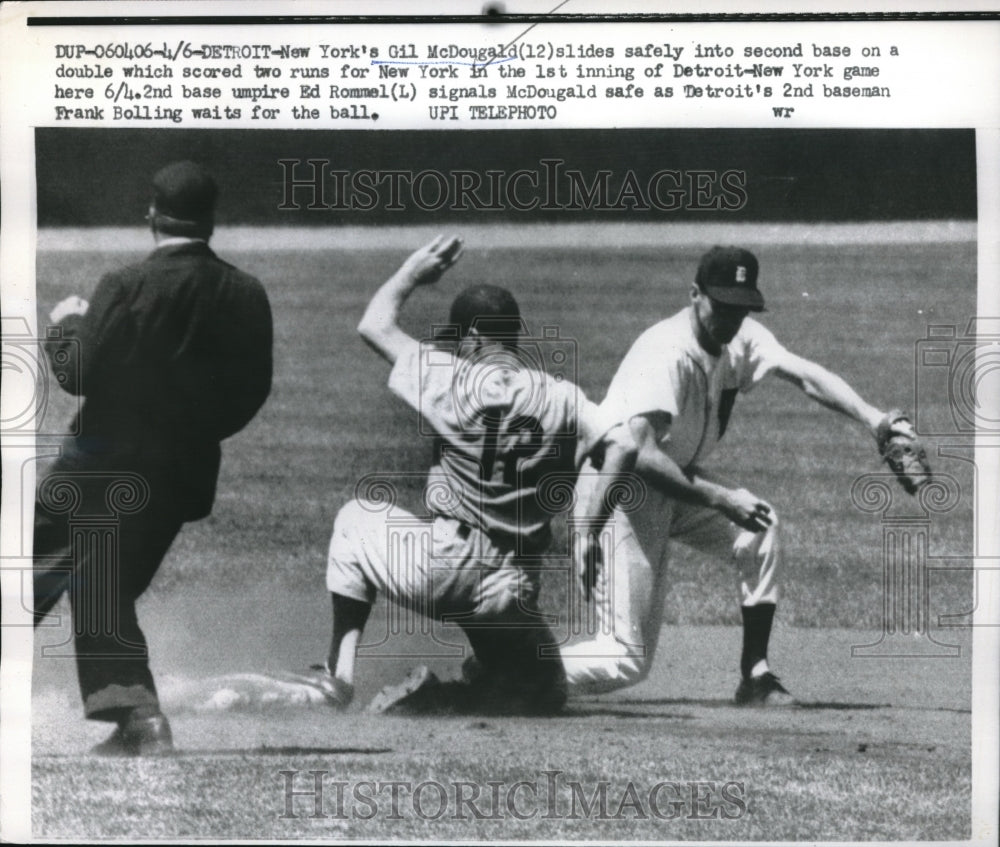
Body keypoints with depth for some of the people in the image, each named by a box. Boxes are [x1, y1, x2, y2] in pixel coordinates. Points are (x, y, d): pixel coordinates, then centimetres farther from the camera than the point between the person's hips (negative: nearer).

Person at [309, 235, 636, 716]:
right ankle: (458, 694, -10)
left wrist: (413, 271, 21)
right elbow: (622, 447, -10)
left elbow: (375, 325, 6)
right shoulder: (561, 398, 3)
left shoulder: (454, 380, -4)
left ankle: (340, 670, 15)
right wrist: (590, 536, -4)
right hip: (513, 593, 2)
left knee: (356, 520, 27)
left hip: (440, 569, -2)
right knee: (545, 694, 23)